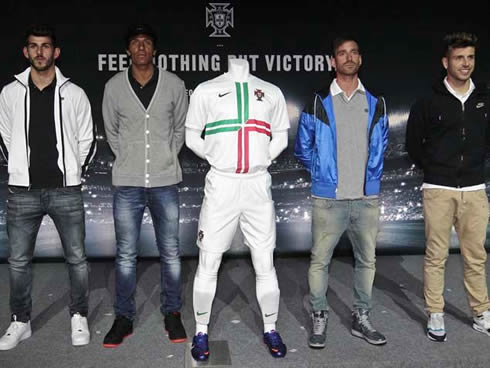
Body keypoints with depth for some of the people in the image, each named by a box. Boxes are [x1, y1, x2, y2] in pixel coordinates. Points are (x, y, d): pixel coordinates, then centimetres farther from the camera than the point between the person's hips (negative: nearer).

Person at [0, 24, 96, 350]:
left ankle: (79, 317, 23)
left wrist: (75, 172, 4)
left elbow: (87, 140, 7)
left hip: (66, 190, -1)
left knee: (77, 258, 5)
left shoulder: (74, 94, 0)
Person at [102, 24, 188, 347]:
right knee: (126, 254, 8)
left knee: (170, 253, 8)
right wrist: (129, 161, 8)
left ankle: (172, 314, 24)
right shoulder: (114, 87, 0)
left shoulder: (174, 85, -1)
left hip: (165, 182, 0)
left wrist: (167, 159, 8)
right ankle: (124, 318, 23)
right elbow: (111, 132, 11)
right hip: (127, 183, 1)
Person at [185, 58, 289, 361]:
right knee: (208, 264, 3)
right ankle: (201, 332, 19)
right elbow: (192, 135, 10)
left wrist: (261, 160, 3)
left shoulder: (271, 92, 12)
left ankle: (271, 330, 23)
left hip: (258, 186, 2)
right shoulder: (207, 90, 7)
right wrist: (216, 159, -1)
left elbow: (280, 137, 17)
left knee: (265, 265, 6)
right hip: (221, 185, -1)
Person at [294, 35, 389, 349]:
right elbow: (303, 148, 7)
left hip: (367, 198, 3)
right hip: (328, 199, -3)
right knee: (320, 260, 2)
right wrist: (323, 174, 5)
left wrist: (372, 176, 11)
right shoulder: (318, 103, 0)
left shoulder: (376, 104, 9)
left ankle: (362, 318, 27)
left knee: (367, 260, 11)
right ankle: (319, 318, 19)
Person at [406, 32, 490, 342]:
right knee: (436, 256, 3)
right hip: (438, 190, -2)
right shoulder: (429, 102, -2)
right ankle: (435, 316, 15)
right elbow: (413, 143, 8)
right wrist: (432, 168, 8)